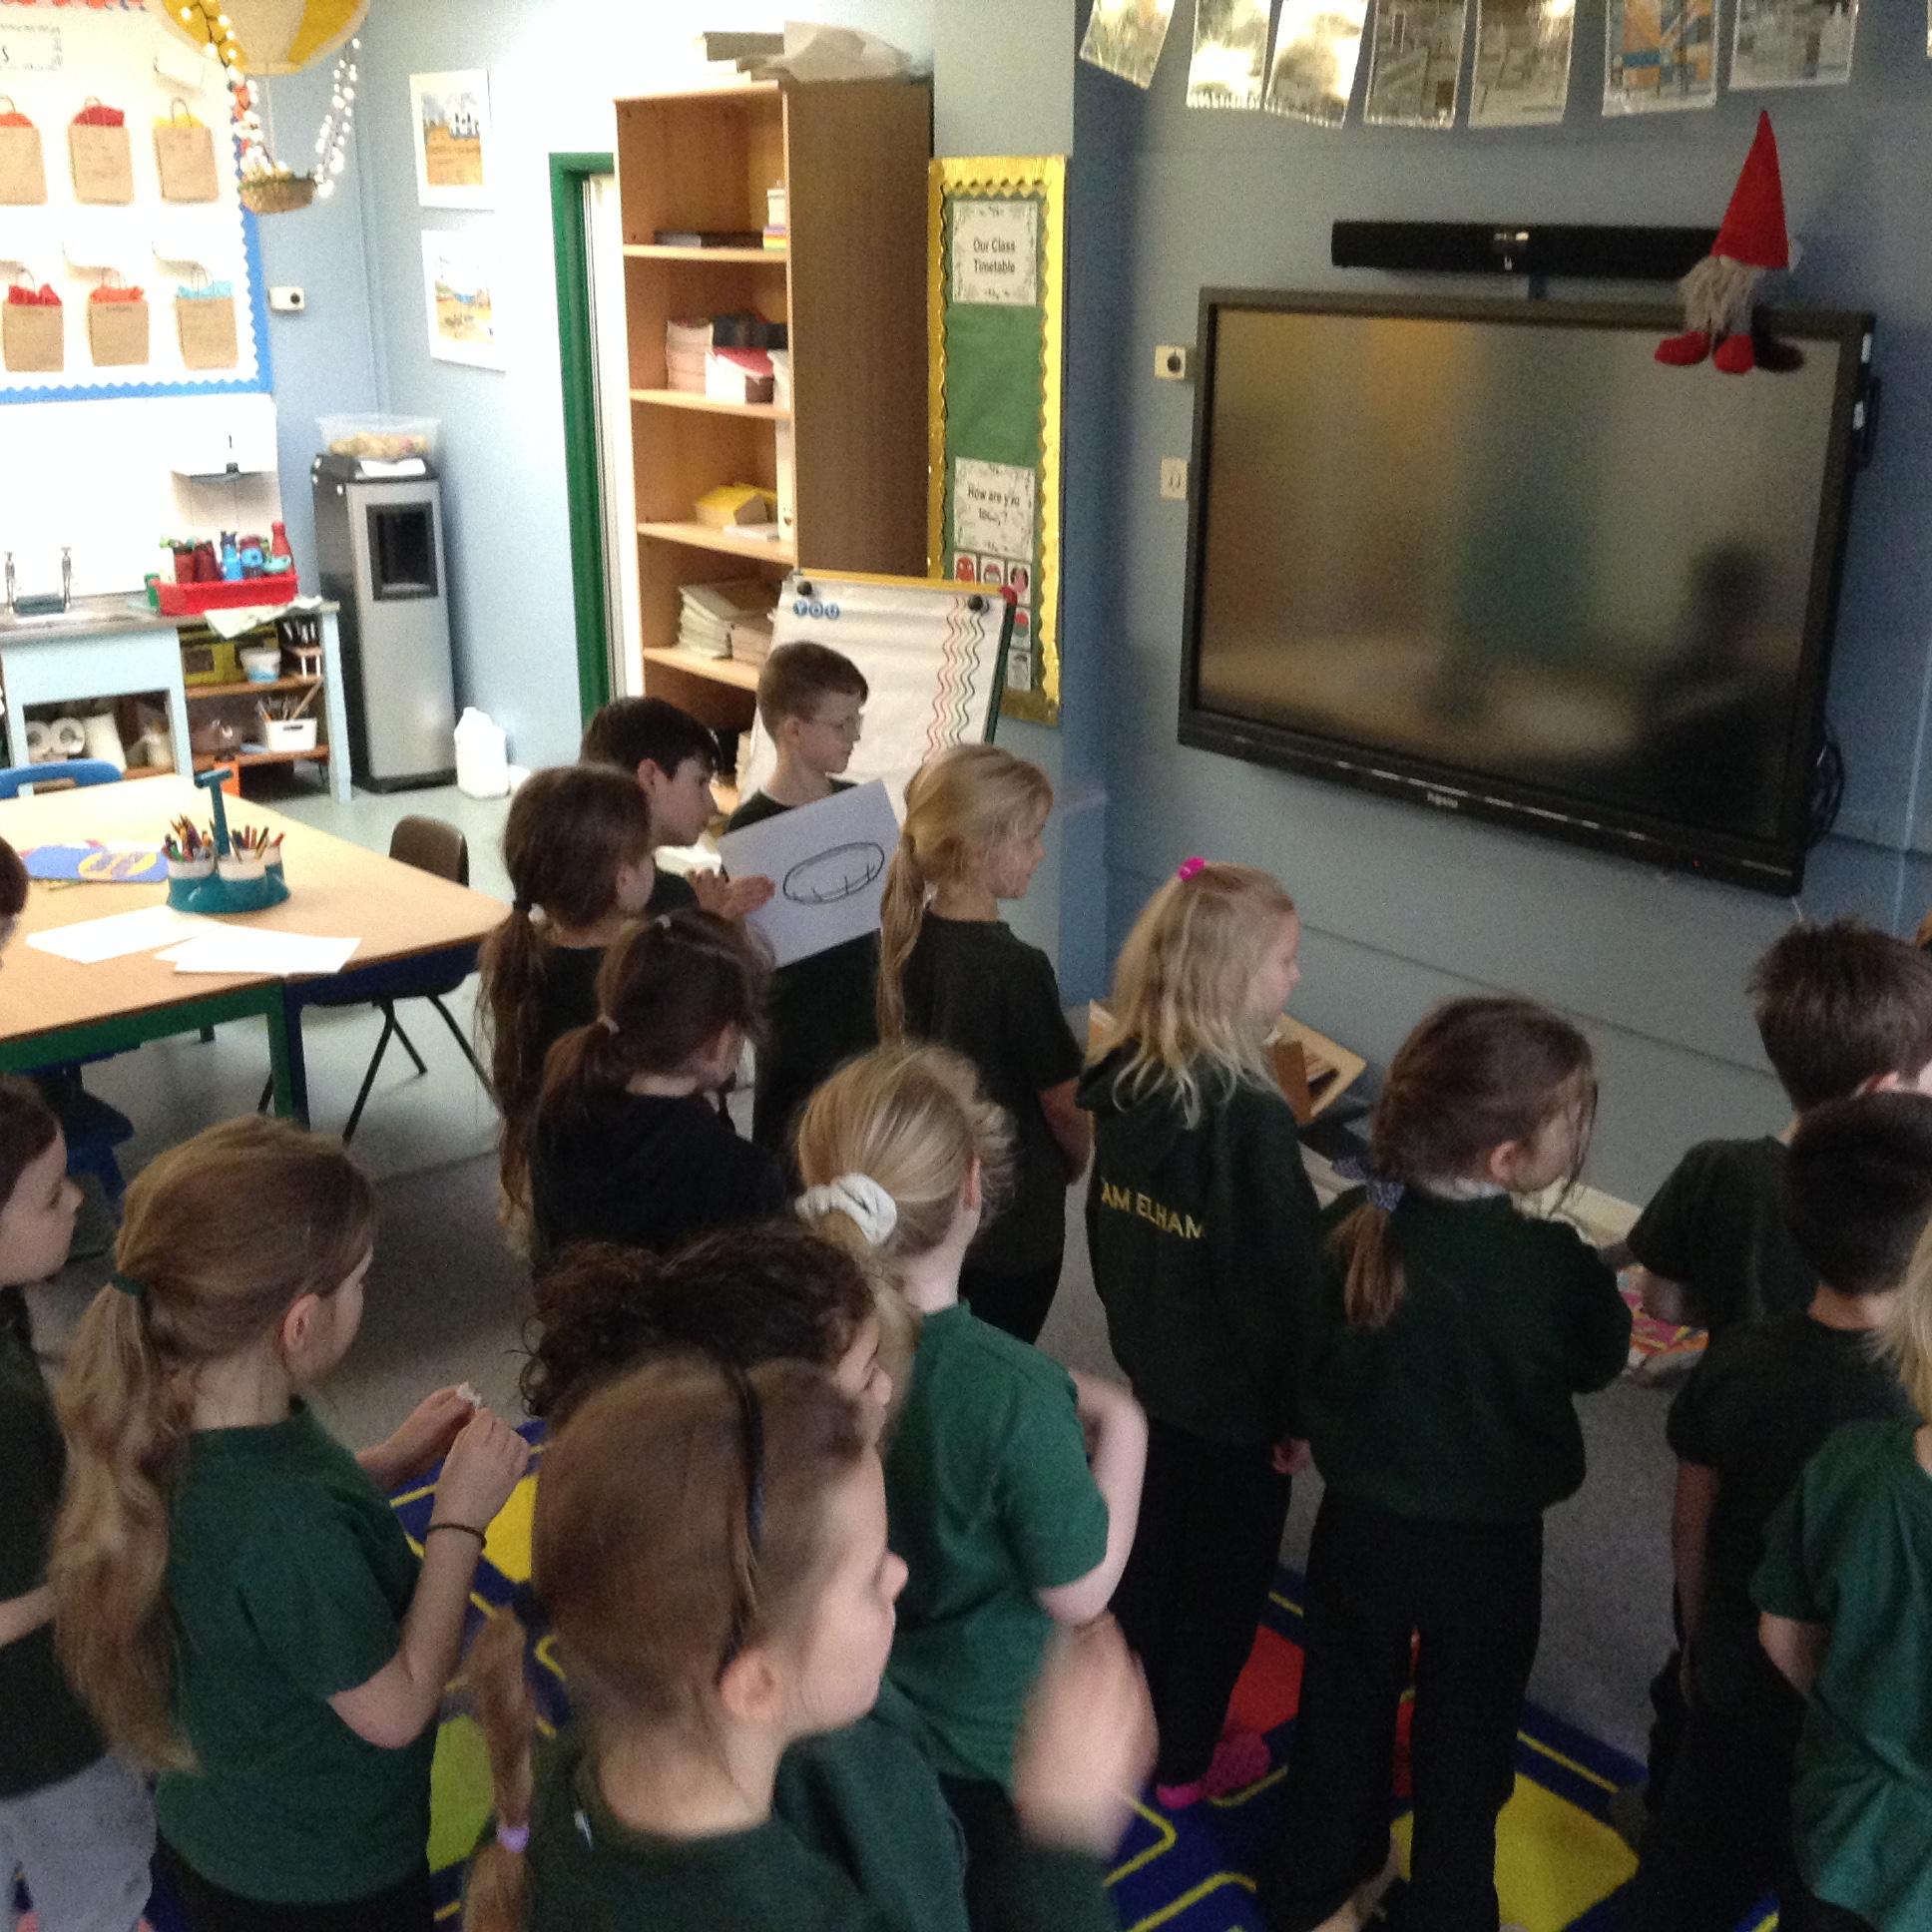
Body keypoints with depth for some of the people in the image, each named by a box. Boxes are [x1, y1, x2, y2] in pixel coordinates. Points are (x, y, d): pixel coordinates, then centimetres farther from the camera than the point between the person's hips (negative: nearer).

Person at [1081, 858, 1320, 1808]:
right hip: (1238, 1390, -7)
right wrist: (1301, 1402, -10)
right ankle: (1185, 1760, 31)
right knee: (1224, 1570, 14)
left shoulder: (1124, 1080, -7)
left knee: (1149, 1546, 23)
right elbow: (1287, 1275, -22)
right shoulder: (1249, 1113, -28)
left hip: (1151, 1365, 7)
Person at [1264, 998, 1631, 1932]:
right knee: (1464, 1740, 18)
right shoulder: (1549, 1262, -27)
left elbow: (1313, 1358, -3)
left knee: (1344, 1713, 22)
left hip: (1359, 1522, 4)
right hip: (1487, 1543, -3)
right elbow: (1598, 1360, -7)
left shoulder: (1351, 1224, -16)